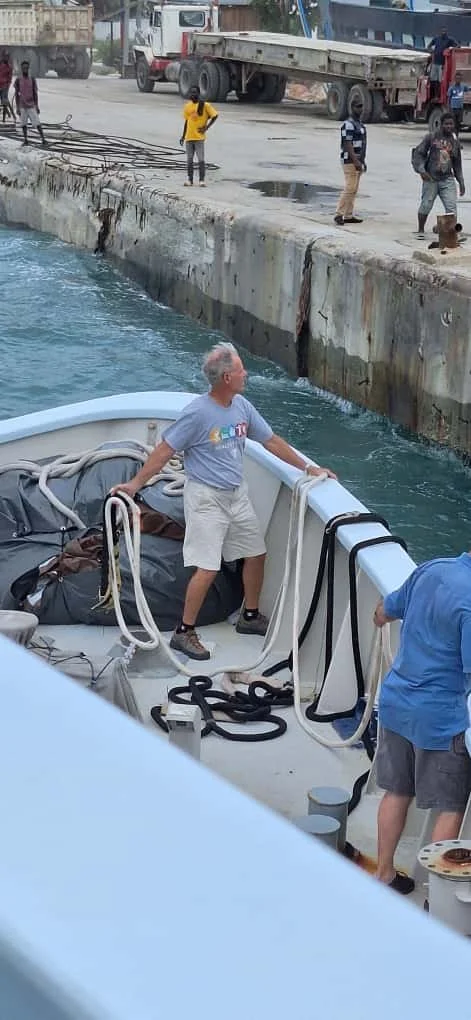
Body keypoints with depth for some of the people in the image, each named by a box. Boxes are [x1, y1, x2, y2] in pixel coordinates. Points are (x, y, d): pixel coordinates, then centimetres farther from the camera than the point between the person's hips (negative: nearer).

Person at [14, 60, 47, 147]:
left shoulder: (32, 80, 0)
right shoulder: (18, 80, -1)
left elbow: (35, 93, 2)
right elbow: (16, 94, 0)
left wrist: (37, 106, -2)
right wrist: (17, 107, -5)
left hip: (31, 106, -1)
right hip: (22, 106, 1)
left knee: (37, 123, -6)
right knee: (23, 123, 3)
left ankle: (43, 139, -5)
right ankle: (25, 140, 12)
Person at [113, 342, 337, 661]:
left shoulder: (242, 406, 0)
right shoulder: (197, 413, -20)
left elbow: (271, 441, 10)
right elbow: (165, 451, -15)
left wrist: (308, 468, 12)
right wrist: (136, 484, -15)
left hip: (237, 494, 7)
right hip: (206, 498, -7)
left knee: (257, 553, 14)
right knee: (208, 568, -11)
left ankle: (250, 616, 33)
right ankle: (184, 632, 1)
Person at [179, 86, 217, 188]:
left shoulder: (205, 105, -5)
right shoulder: (187, 106, 9)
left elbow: (214, 116, -2)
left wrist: (206, 127, -8)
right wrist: (183, 136, 16)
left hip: (199, 137, -5)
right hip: (189, 137, 5)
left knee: (201, 160, -7)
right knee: (189, 160, 7)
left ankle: (201, 180, -3)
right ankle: (189, 180, 14)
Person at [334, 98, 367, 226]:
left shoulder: (359, 124, 17)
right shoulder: (349, 124, -13)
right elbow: (347, 144, -20)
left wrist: (362, 161, 19)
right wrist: (355, 161, -25)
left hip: (357, 161, 9)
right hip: (350, 161, -9)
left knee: (353, 190, 8)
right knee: (349, 189, -13)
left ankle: (348, 216, 10)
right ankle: (339, 214, -11)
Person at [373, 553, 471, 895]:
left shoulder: (431, 569, -1)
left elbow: (384, 612, 16)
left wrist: (382, 616, 38)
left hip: (396, 701, 8)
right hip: (440, 716, -7)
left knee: (396, 792, 21)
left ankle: (385, 874, 31)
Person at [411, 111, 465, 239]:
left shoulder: (455, 141, 12)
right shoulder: (431, 138, 0)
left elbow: (457, 164, 20)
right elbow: (418, 153, -1)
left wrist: (461, 182, 16)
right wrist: (421, 170, -13)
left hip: (448, 179, 3)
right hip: (431, 179, -3)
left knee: (451, 207, -7)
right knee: (426, 205, 3)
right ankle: (420, 230, 19)